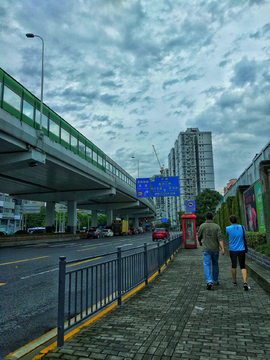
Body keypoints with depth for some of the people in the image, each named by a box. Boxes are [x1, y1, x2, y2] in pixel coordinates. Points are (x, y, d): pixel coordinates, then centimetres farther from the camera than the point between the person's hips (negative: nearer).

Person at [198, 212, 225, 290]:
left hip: (206, 249, -2)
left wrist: (200, 242, 28)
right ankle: (215, 280, 31)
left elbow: (199, 236, 7)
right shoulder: (217, 226, -1)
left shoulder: (202, 226, -3)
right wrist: (223, 248, -17)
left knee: (207, 265, -3)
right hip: (215, 249, 2)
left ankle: (209, 281, -19)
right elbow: (220, 238, -12)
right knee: (215, 265, 19)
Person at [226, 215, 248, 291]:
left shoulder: (228, 228, -9)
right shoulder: (242, 227, -5)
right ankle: (245, 282, -12)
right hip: (241, 249, 0)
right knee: (243, 267, 5)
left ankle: (234, 281, 30)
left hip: (232, 250, 0)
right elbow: (244, 235, 10)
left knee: (234, 266, 15)